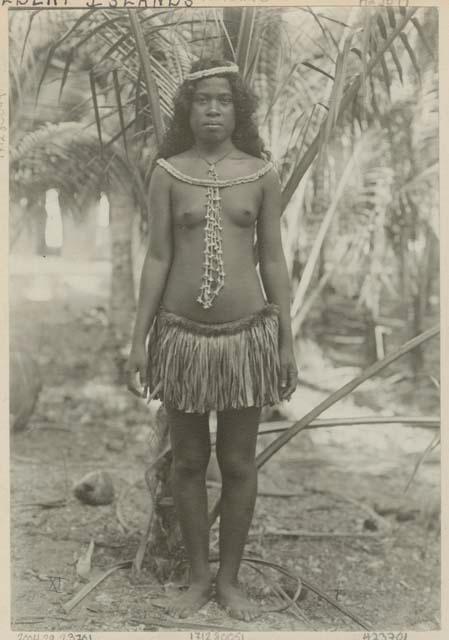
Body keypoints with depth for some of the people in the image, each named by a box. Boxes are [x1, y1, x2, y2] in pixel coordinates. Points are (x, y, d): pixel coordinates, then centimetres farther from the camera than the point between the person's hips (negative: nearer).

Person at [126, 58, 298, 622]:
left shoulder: (261, 174, 1)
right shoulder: (167, 173, -1)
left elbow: (273, 260, 3)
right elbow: (157, 258, 0)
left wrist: (287, 340, 2)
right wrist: (139, 338, -2)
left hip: (247, 333, 0)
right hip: (183, 335, 0)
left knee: (238, 463, 9)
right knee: (188, 461, 10)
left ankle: (230, 579, 26)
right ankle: (198, 576, 28)